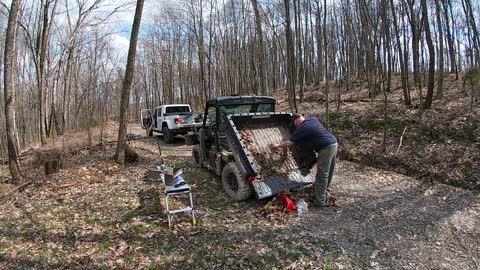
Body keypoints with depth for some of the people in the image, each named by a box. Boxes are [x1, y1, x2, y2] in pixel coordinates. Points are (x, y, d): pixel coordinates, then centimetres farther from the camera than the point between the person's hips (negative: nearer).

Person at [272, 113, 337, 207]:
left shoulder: (301, 129, -10)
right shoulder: (313, 118, 11)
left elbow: (288, 143, -7)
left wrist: (277, 145, 9)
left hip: (326, 148, -9)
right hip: (334, 143, 9)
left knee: (322, 175, -3)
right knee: (328, 172, 19)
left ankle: (320, 201, 2)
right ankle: (323, 192, 35)